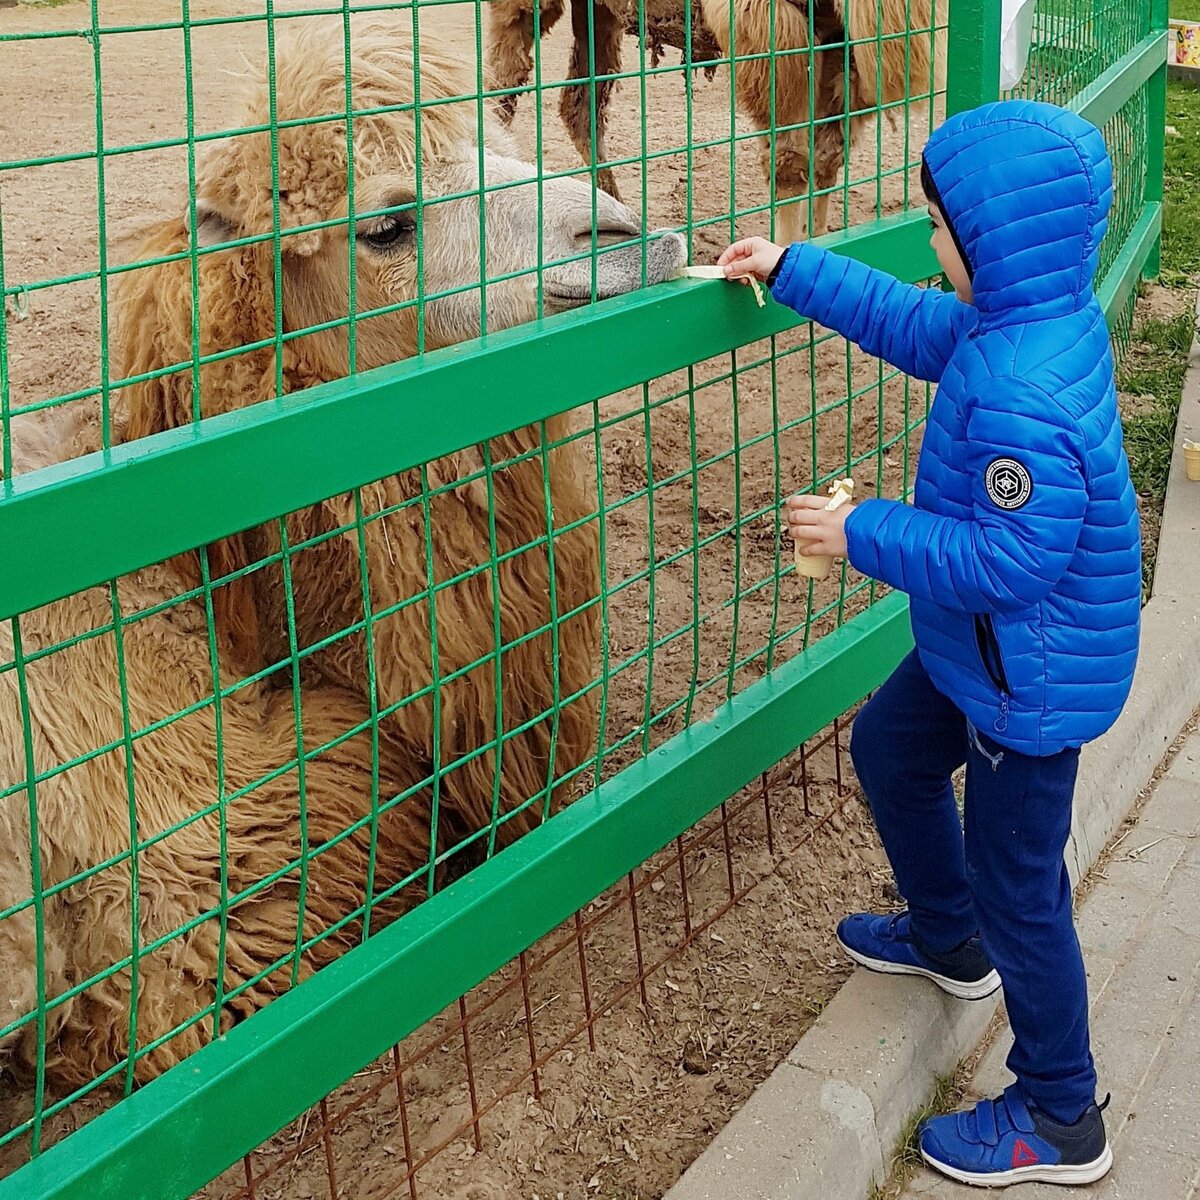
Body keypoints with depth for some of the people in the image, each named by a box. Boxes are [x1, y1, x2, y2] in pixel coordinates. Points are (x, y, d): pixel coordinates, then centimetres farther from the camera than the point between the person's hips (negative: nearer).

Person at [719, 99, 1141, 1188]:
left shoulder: (1019, 396, -35)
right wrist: (791, 270, 12)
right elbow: (918, 326, 12)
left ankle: (1060, 1119, 22)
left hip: (1033, 679, -10)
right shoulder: (1044, 316, -3)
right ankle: (949, 938, 52)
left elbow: (1014, 557, -32)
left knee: (1020, 883, 3)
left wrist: (864, 534, -23)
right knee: (889, 747, 29)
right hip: (986, 649, 11)